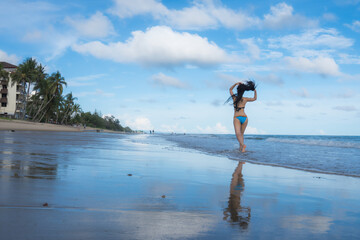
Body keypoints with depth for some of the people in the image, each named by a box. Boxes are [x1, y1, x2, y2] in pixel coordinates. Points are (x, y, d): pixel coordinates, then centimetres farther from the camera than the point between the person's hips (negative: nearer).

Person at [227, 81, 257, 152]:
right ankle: (240, 148, 18)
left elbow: (230, 89, 20)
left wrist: (236, 84, 11)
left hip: (237, 118, -3)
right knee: (241, 134, 16)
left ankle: (242, 144, -41)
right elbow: (255, 98, 23)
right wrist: (255, 90, 25)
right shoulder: (245, 99, 5)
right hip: (244, 118, 3)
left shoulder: (234, 98, 2)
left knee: (238, 134, -17)